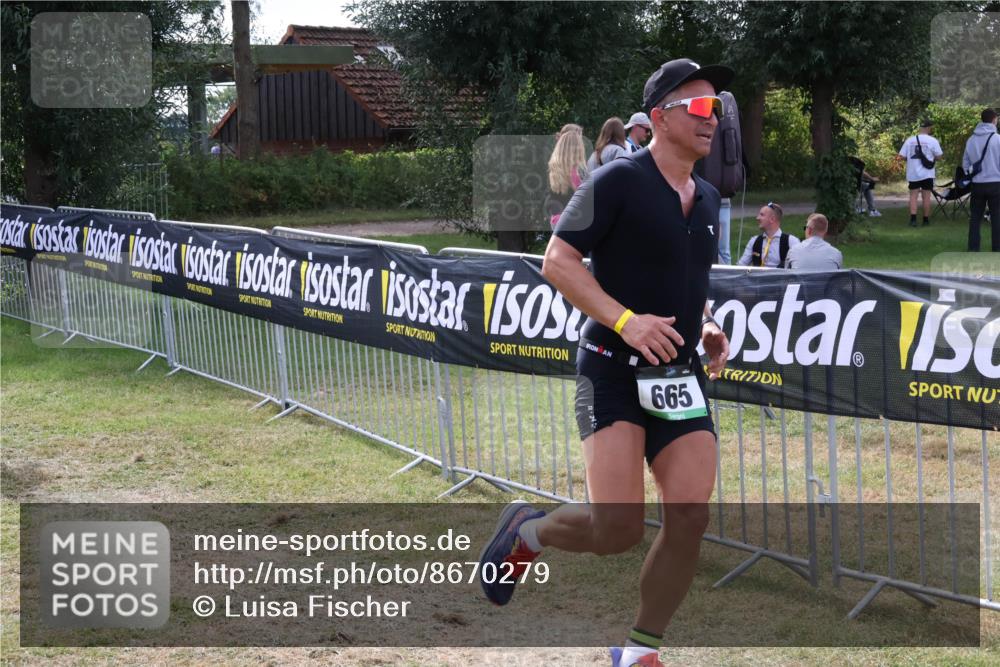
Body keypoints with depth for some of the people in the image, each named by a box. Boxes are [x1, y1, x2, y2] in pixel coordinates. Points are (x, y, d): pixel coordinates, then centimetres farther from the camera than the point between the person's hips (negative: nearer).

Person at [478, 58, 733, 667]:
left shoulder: (708, 199, 14)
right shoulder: (619, 181, -9)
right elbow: (558, 261, -11)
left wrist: (706, 327, 9)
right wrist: (626, 321, -21)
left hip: (679, 375, 7)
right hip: (613, 368, -7)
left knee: (691, 514, -6)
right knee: (618, 529, -15)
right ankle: (526, 531, 18)